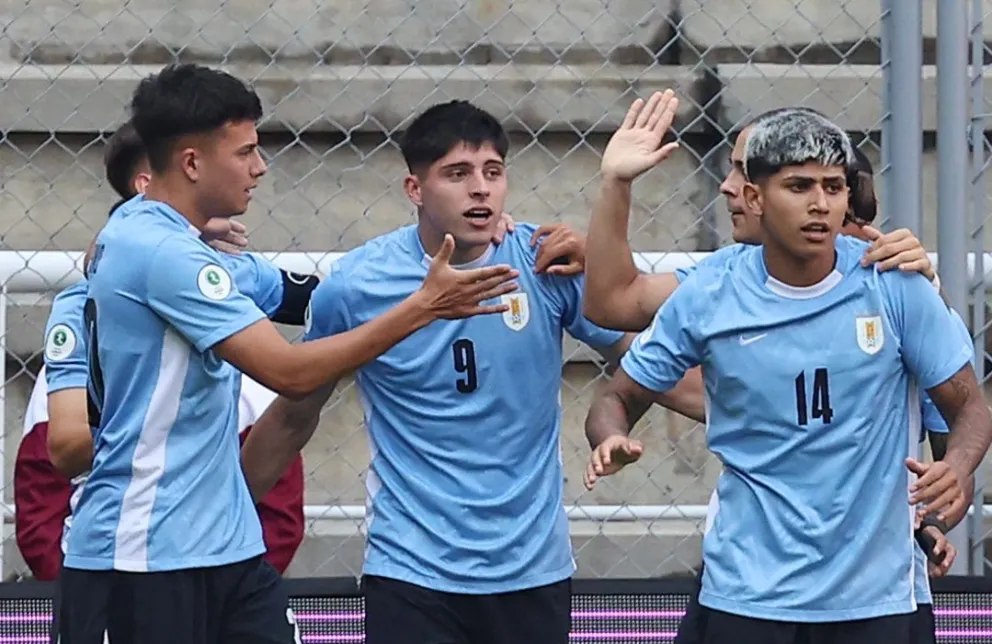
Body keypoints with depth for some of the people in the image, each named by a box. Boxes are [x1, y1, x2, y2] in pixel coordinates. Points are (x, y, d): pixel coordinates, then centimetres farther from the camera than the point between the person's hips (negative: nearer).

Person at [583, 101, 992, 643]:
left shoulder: (895, 286, -5)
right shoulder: (706, 298, -5)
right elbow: (618, 400, 5)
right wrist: (613, 439, -18)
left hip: (873, 596, 0)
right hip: (748, 594, 0)